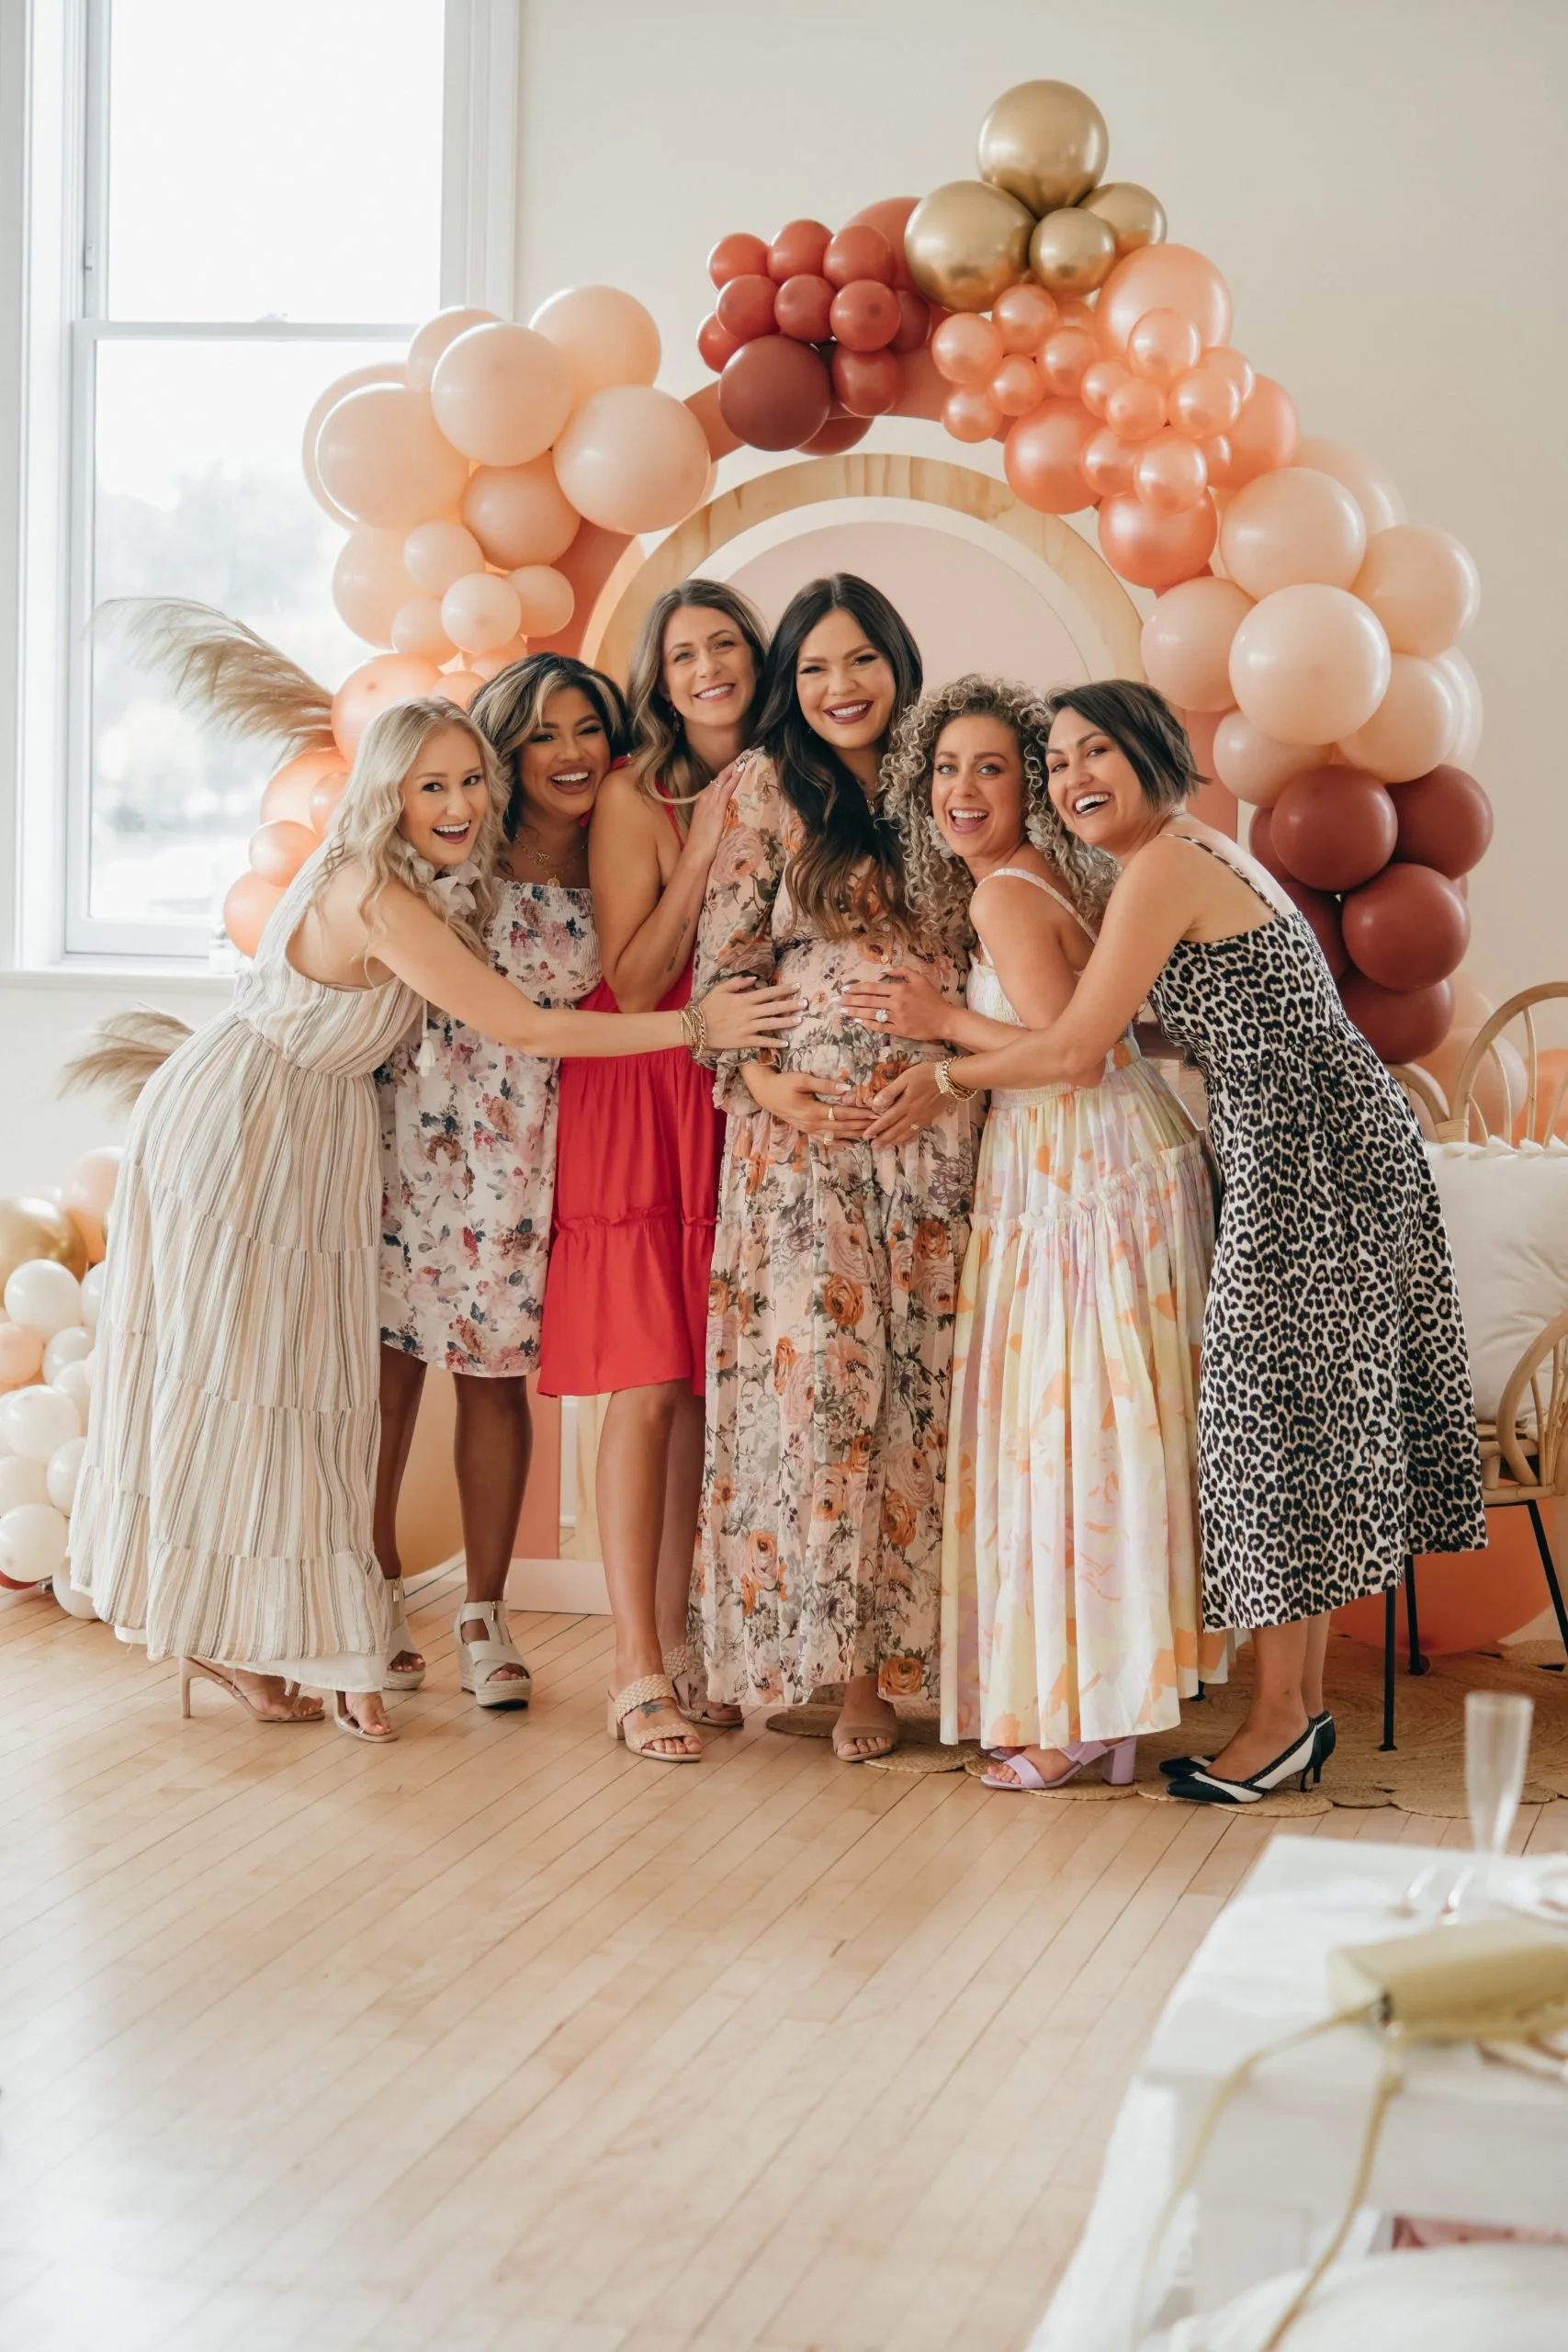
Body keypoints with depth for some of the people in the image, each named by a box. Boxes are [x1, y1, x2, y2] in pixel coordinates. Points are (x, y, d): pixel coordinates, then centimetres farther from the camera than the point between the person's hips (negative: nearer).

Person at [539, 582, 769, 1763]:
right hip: (642, 1100, -5)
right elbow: (632, 982, -12)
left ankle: (679, 1638, 16)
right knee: (649, 1386, -8)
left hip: (746, 1101, 5)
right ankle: (637, 1671, -5)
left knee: (709, 1383, 7)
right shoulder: (636, 800, -6)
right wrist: (704, 849, -16)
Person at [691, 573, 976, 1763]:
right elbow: (723, 961, 2)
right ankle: (835, 1650, -1)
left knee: (923, 1372, 1)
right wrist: (762, 1083, -11)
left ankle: (904, 1641, 7)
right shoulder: (764, 788, 4)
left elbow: (989, 951, 17)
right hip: (808, 1116, -3)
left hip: (939, 1119, 3)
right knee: (816, 1369, -8)